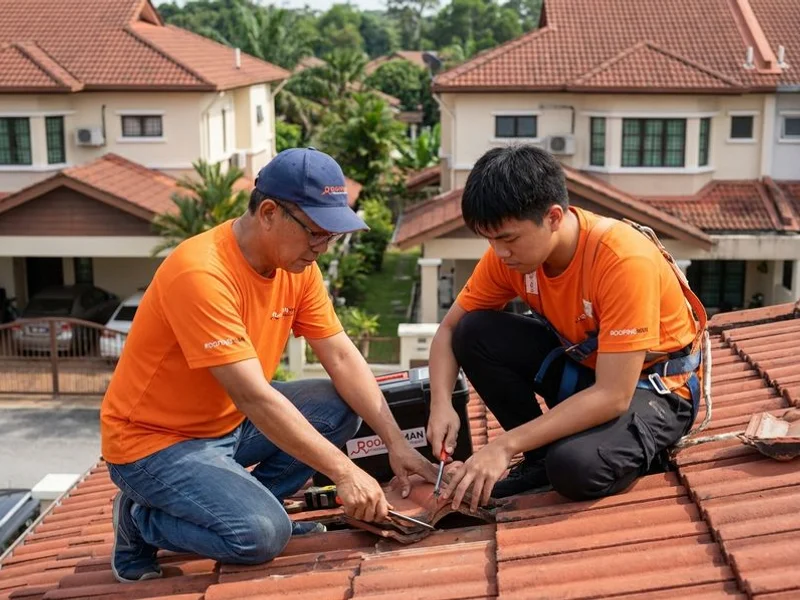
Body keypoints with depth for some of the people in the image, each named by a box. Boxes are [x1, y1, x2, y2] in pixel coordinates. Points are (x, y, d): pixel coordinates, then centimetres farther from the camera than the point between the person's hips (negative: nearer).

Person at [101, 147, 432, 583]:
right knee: (261, 533, -25)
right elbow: (253, 397, -33)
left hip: (230, 423, 8)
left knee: (340, 407, -5)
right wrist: (344, 472, -32)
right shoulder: (201, 273, -30)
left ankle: (249, 503, 6)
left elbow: (342, 357, -3)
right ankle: (141, 521, 2)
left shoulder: (297, 263, -5)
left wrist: (396, 443, -13)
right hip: (154, 441, -8)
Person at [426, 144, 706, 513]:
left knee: (576, 468, -35)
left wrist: (506, 445, -35)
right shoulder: (510, 253, -14)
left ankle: (636, 444, 0)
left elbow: (613, 396, -34)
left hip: (652, 384, -6)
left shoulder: (624, 261, -33)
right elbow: (450, 329, -3)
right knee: (474, 333, -15)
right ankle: (541, 456, -2)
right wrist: (441, 405, -23)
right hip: (582, 363, 6)